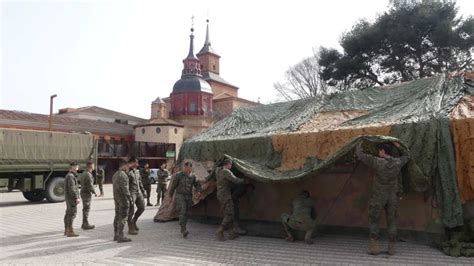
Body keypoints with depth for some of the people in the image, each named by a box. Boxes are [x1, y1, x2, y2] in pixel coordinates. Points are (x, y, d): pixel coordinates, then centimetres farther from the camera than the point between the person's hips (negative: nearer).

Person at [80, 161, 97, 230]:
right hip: (87, 194, -10)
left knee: (85, 209, 15)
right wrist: (95, 192, -12)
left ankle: (84, 224, 22)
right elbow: (90, 185, -23)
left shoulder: (84, 174, 13)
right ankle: (86, 225, 1)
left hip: (83, 193, 10)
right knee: (86, 209, -4)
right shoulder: (88, 175, -19)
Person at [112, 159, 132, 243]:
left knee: (117, 216, 13)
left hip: (116, 198, 10)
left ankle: (116, 235, 19)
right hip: (123, 198, -10)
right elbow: (125, 188, -21)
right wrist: (129, 197, -16)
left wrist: (116, 198, 19)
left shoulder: (115, 175, 16)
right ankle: (120, 236, -8)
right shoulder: (123, 175, -16)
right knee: (123, 217, -8)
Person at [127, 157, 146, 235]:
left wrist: (143, 191, 19)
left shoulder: (137, 171, 12)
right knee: (131, 211, -1)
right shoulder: (128, 172, -15)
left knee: (142, 207, 11)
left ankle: (133, 222, 30)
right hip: (132, 193, -8)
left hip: (138, 192, 8)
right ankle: (131, 229, 9)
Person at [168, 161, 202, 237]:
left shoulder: (193, 176, 6)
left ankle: (182, 229, 22)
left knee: (186, 213, 9)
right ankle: (183, 229, -22)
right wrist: (170, 195, 7)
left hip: (189, 197, 5)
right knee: (182, 212, -16)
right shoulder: (179, 175, -5)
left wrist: (198, 191, -8)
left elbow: (197, 185, 13)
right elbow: (173, 185, 2)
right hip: (180, 196, -4)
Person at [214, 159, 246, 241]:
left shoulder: (218, 170, 11)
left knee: (228, 214, 11)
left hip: (221, 195, 10)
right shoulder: (226, 172, -17)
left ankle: (232, 233, 13)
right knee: (230, 214, -6)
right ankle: (219, 231, -7)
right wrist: (244, 180, -7)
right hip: (225, 195, -10)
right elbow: (235, 180, -24)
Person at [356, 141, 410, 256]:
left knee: (374, 220, 7)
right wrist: (399, 146, 17)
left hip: (378, 196, -4)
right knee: (392, 221, 12)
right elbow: (406, 156, 19)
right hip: (392, 197, 4)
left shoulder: (377, 162, -18)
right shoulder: (397, 162, -5)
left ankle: (374, 246, 4)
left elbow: (360, 155, -12)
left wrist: (360, 144, 4)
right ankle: (391, 248, 14)